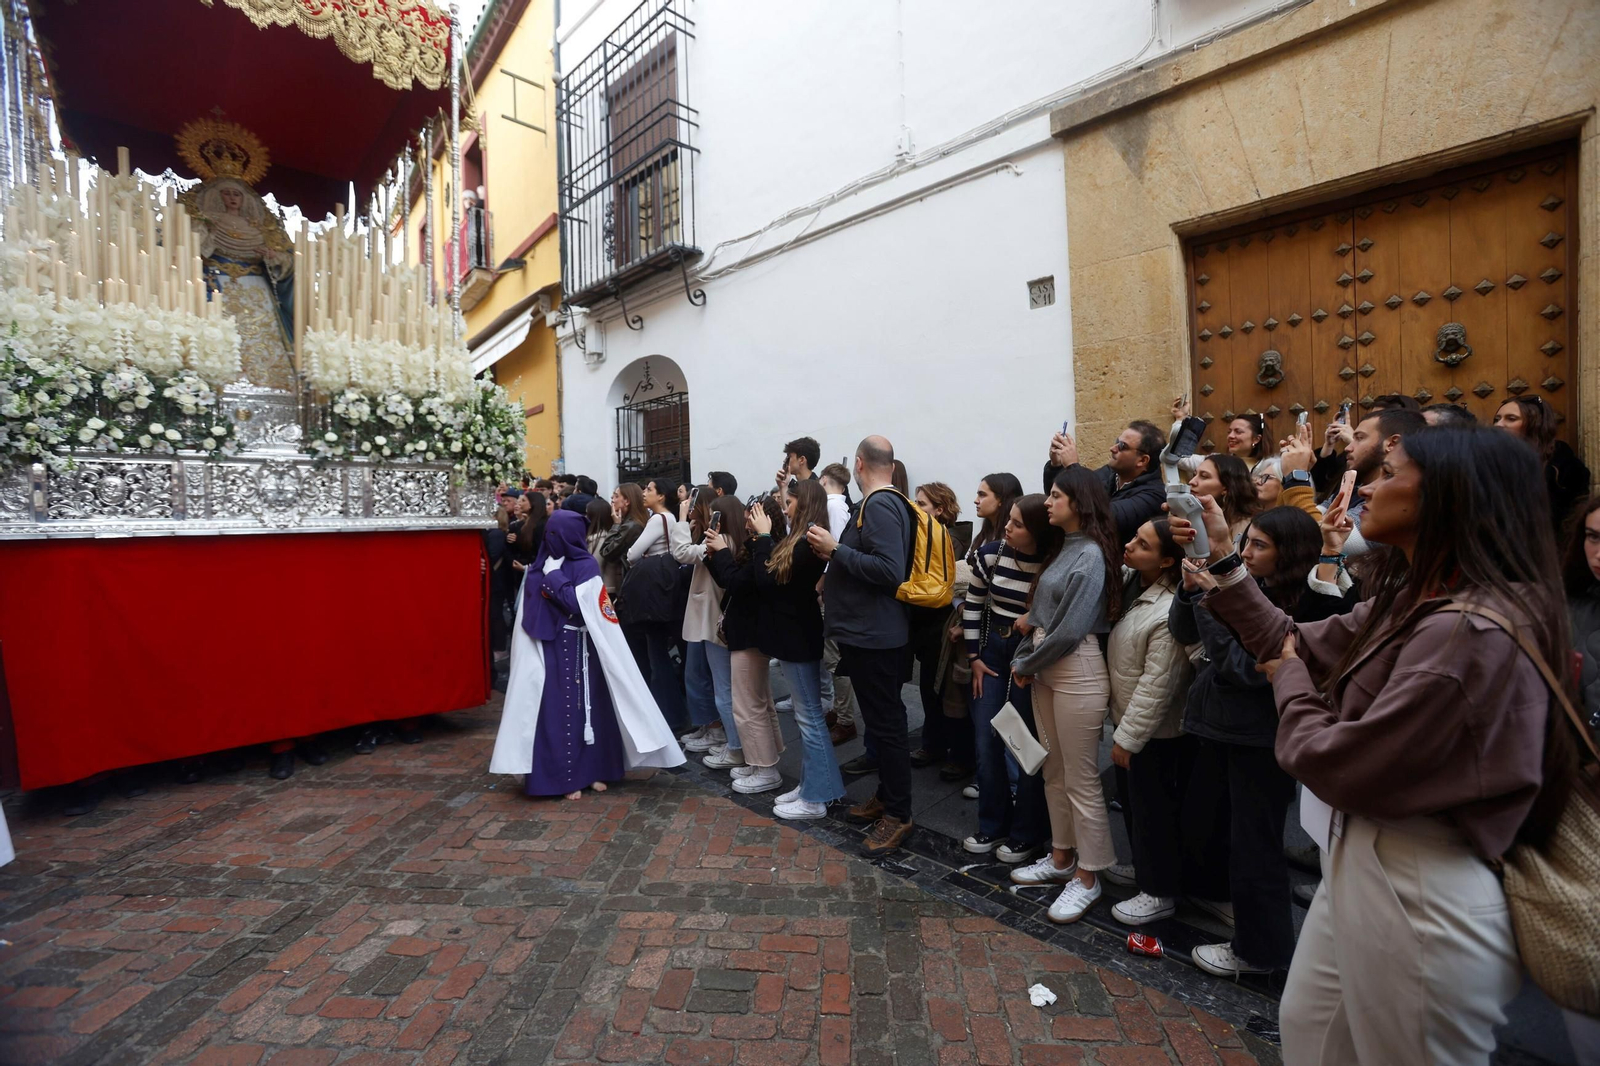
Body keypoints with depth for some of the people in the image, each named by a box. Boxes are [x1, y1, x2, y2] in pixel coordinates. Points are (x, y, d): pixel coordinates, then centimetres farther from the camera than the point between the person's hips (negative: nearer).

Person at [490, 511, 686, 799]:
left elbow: (577, 604, -20)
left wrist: (554, 575, -14)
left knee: (586, 706, 6)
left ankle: (594, 770, 20)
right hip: (548, 649, 4)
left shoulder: (587, 566, -7)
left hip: (578, 649, -3)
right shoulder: (541, 565, 7)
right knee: (555, 710, 4)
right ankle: (566, 776, 14)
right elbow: (528, 612, 9)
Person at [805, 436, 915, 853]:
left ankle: (898, 815, 16)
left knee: (886, 725, 2)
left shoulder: (879, 506, -19)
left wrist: (836, 549, -22)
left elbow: (890, 570, -28)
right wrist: (835, 555, 6)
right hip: (868, 634, 10)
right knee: (882, 722, 19)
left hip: (874, 637, -10)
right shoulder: (879, 503, 11)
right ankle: (886, 797, 34)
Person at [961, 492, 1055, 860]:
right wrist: (973, 656, 3)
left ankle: (1028, 835, 25)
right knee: (986, 742, 9)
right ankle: (993, 825, 28)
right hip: (992, 650, 4)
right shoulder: (990, 552, -7)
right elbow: (973, 602, 3)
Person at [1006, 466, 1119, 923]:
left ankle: (1086, 877, 19)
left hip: (1078, 671, -9)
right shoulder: (1064, 549, 12)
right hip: (1045, 670, 9)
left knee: (1081, 779, 4)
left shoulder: (1090, 555, -14)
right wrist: (1023, 660, 0)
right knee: (1055, 771, 18)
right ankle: (1061, 857, 34)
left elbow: (1070, 630, -18)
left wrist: (1027, 664, -7)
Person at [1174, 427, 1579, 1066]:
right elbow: (1295, 647, 8)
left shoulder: (1470, 633, -27)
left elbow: (1334, 765, -25)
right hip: (1362, 864, 9)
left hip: (1423, 896, -9)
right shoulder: (1414, 601, 4)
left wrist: (1289, 683, -6)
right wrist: (1221, 561, 5)